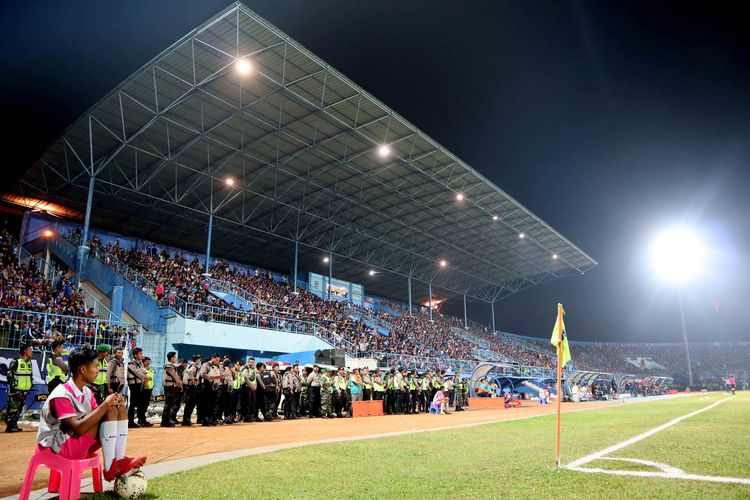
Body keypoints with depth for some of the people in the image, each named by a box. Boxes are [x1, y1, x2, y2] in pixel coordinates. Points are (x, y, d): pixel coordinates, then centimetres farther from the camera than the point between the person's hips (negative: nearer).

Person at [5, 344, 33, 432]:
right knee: (13, 408, -8)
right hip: (15, 390, -8)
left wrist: (30, 385, 18)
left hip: (25, 390, 8)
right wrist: (14, 384, -15)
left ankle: (14, 425, 20)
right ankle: (9, 426, -3)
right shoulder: (15, 362, -11)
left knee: (19, 409, 12)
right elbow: (9, 374, -13)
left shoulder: (29, 362, 14)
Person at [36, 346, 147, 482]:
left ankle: (119, 461, -12)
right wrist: (105, 404, -28)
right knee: (110, 411, -25)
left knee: (121, 410, -3)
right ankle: (110, 468, -21)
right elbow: (78, 429, -32)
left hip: (83, 444, 9)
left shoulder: (87, 392, 7)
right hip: (60, 446, -9)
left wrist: (115, 404, -10)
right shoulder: (61, 395, -21)